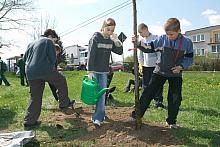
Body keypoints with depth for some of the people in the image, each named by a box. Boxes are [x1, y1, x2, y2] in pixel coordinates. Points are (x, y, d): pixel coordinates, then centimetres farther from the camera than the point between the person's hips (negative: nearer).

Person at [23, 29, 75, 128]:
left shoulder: (32, 44, 23)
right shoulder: (48, 42, 3)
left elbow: (25, 58, 24)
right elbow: (53, 59, -2)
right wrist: (51, 67, 16)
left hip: (30, 73, 7)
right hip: (45, 70, -7)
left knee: (35, 97, 12)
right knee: (61, 81, 17)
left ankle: (29, 121, 15)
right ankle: (64, 103, 22)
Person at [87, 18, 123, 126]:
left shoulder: (111, 40, 5)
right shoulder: (95, 38, -10)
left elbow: (120, 52, 4)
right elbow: (91, 55, -14)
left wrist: (117, 41, -12)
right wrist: (90, 71, -18)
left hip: (104, 71, 4)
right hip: (94, 70, -4)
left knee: (102, 94, -1)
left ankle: (98, 117, 3)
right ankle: (101, 114, 19)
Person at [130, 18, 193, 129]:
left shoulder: (187, 42, -10)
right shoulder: (162, 39, -10)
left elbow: (189, 59, 0)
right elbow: (149, 48, -6)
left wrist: (181, 67, -16)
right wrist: (138, 43, -23)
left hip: (176, 74, 0)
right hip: (160, 72, 0)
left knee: (175, 99, 4)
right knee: (148, 93, -3)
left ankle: (171, 121, 23)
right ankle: (136, 115, 9)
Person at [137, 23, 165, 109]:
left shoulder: (155, 38, -3)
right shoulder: (142, 41, 12)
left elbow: (159, 52, -5)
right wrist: (140, 64, 8)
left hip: (155, 66, -4)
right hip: (145, 66, 5)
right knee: (145, 85, 7)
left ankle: (159, 102, 7)